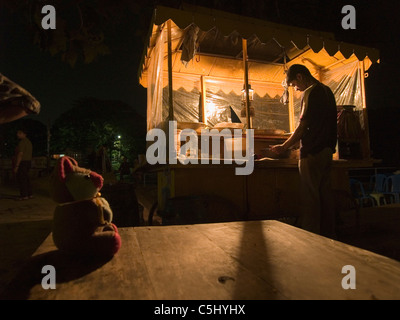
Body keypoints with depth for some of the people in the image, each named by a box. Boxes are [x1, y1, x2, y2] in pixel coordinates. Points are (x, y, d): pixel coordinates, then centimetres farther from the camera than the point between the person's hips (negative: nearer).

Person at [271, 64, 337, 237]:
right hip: (327, 150, 9)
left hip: (312, 152, -9)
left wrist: (284, 147, -3)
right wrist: (296, 142, 22)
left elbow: (302, 126, -13)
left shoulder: (310, 93, -10)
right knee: (325, 194, 12)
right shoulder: (327, 90, 18)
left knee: (310, 196, -4)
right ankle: (327, 234, 20)